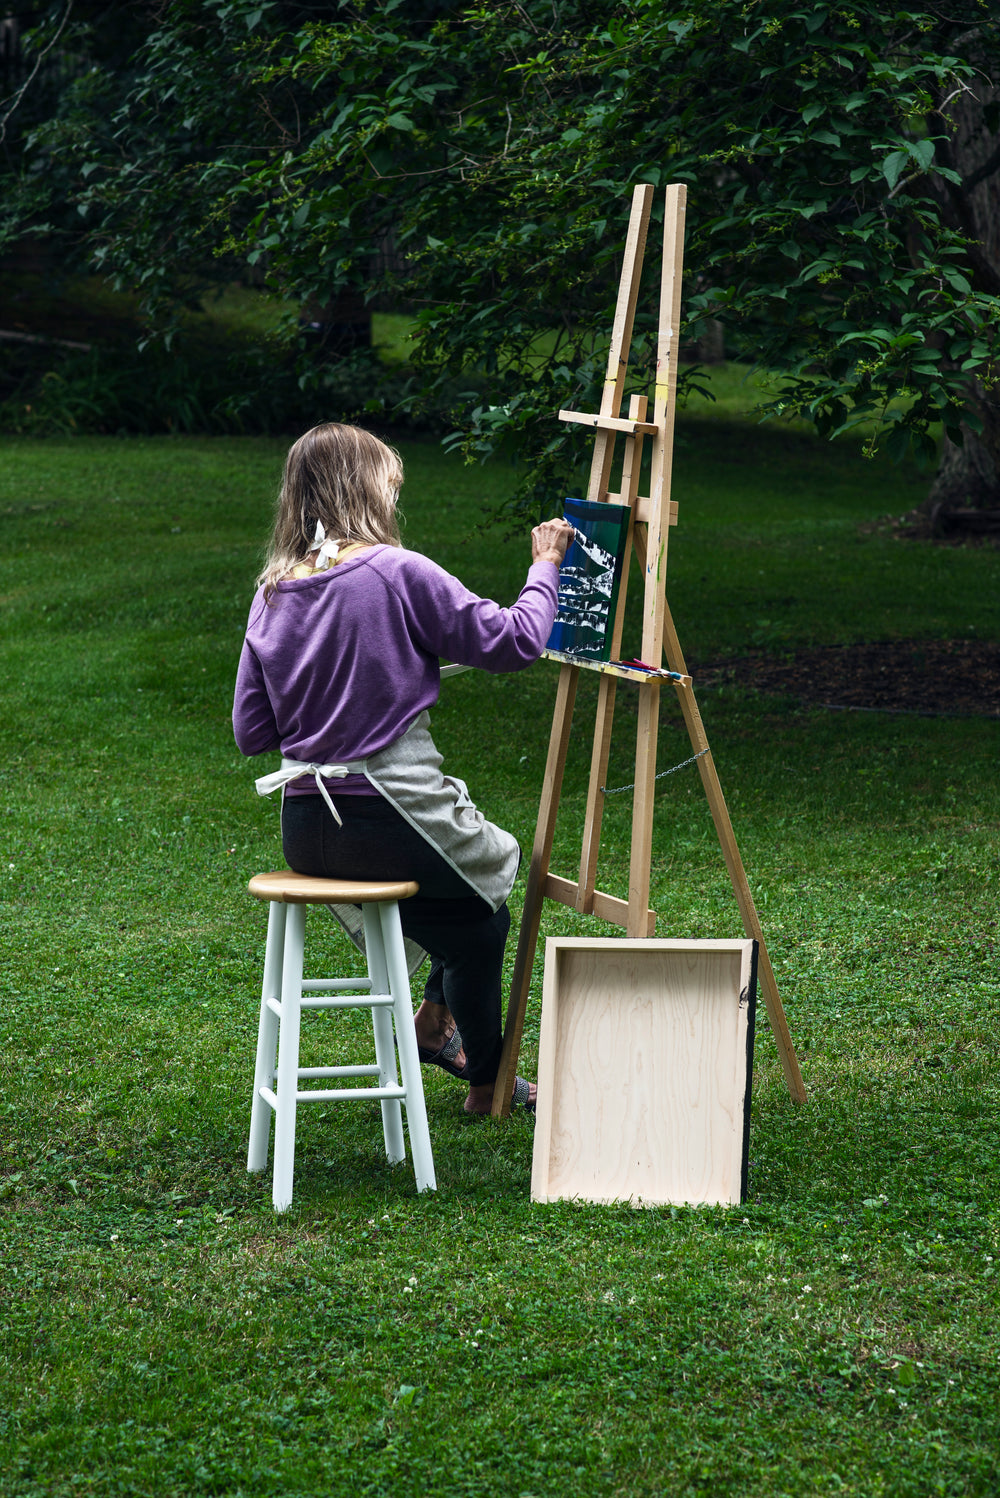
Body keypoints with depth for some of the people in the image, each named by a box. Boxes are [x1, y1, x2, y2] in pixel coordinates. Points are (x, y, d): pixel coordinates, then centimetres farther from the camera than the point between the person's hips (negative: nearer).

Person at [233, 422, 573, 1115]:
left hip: (304, 830, 6)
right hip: (393, 817, -6)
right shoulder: (398, 572, -12)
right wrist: (545, 566, 7)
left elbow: (251, 732, 8)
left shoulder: (272, 592, 5)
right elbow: (515, 641, -9)